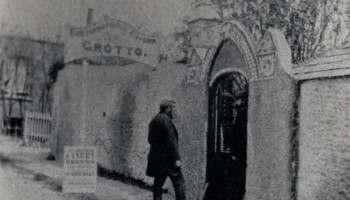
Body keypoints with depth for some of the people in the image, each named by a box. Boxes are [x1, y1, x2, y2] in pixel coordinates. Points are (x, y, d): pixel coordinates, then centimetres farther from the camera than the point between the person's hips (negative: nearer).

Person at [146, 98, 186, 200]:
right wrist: (176, 158, -18)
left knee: (158, 183, 12)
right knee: (179, 181, -3)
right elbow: (171, 140, -19)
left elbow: (150, 139, 20)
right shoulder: (166, 120, -14)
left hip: (156, 156, 9)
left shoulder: (154, 120, 15)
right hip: (166, 157, -9)